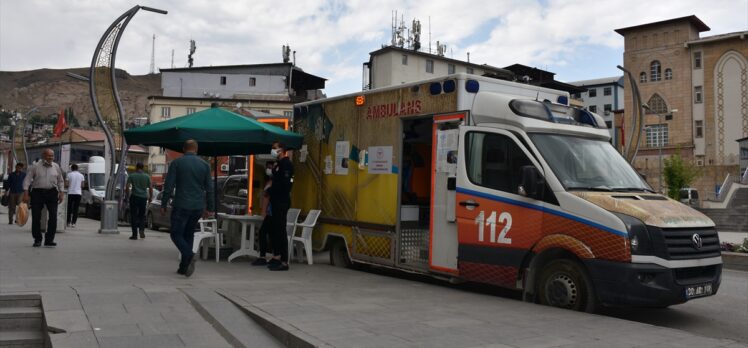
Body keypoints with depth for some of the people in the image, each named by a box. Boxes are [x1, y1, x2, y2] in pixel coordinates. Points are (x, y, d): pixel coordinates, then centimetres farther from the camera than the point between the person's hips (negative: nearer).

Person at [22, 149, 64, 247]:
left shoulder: (56, 167, 9)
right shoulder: (35, 167, 0)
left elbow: (60, 181, 16)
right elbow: (27, 180, -2)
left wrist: (61, 193, 8)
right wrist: (26, 194, -10)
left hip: (52, 193, 2)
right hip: (37, 192, -2)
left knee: (53, 217, -6)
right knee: (36, 217, 1)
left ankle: (49, 239, 1)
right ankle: (37, 239, 13)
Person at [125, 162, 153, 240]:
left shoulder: (131, 176, -1)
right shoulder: (147, 176, 3)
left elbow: (127, 187, -6)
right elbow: (150, 188, 2)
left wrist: (127, 196, 8)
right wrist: (150, 197, 13)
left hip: (134, 197, -2)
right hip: (144, 198, 2)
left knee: (134, 216, 5)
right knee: (142, 215, 15)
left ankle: (135, 234, 5)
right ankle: (142, 229, -8)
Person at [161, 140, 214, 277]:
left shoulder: (176, 163, -2)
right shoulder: (205, 165, 7)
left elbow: (169, 186, -6)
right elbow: (209, 189, 8)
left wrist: (163, 205, 1)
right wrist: (210, 208, 14)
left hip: (181, 206, -4)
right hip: (198, 207, 4)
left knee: (176, 234, 3)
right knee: (188, 234, 14)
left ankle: (189, 255, -23)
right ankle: (184, 267, 14)